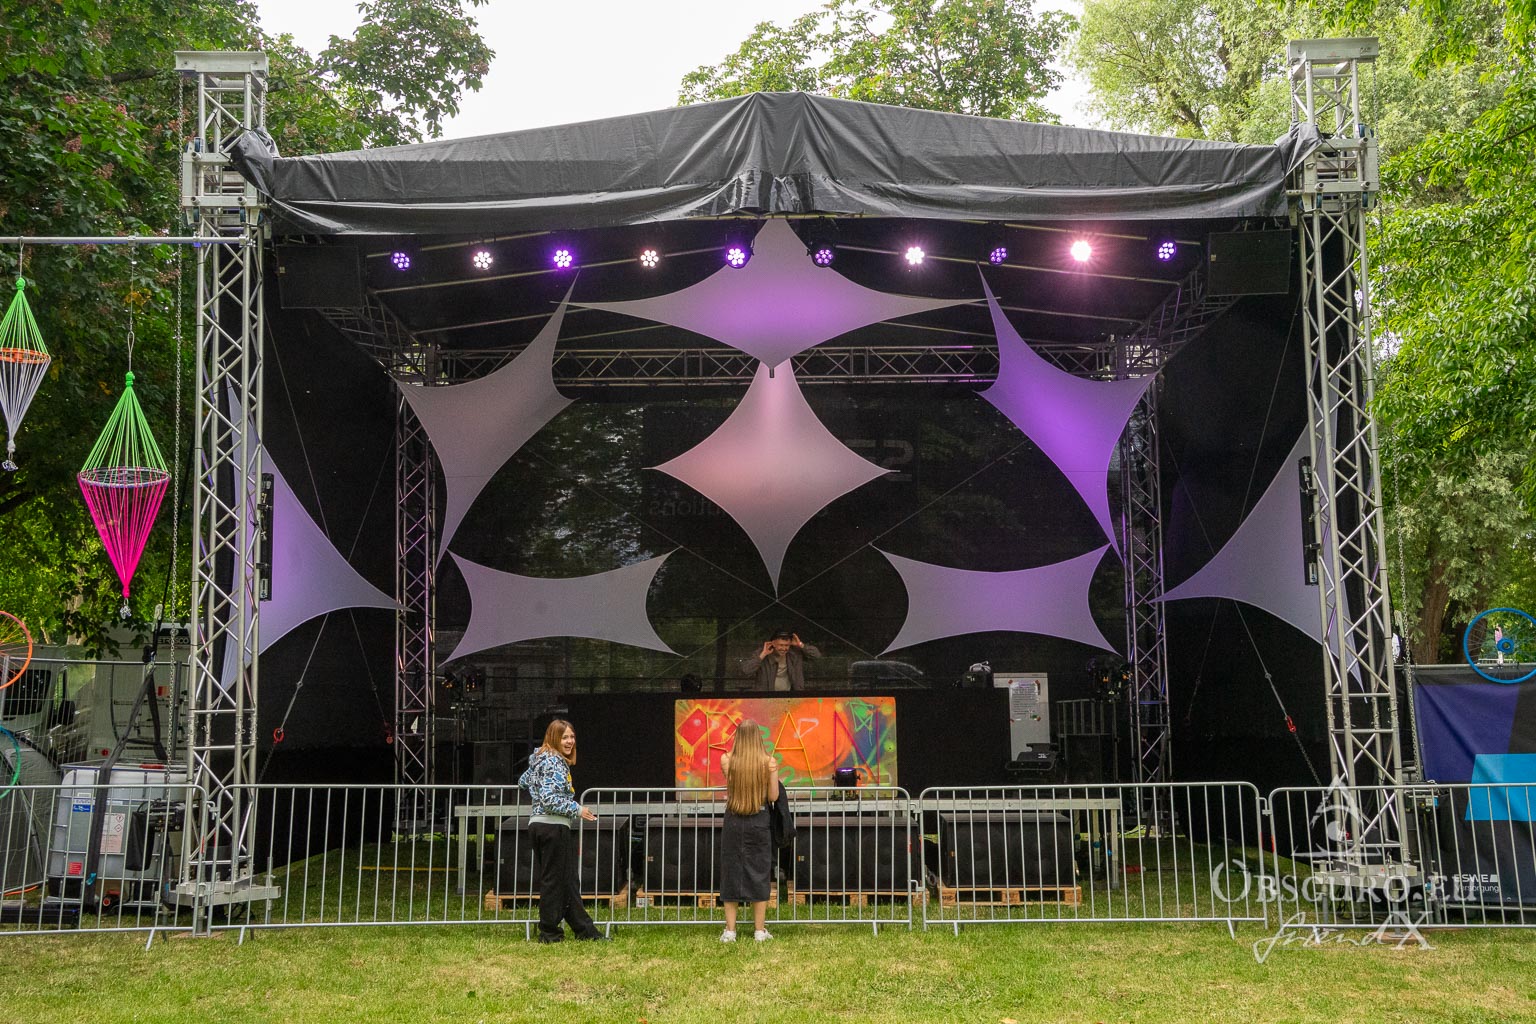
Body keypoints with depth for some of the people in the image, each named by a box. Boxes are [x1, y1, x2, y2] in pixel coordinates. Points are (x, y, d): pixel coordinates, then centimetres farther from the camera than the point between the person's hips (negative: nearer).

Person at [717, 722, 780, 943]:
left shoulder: (728, 761, -8)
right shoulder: (768, 762, -9)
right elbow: (773, 797, -5)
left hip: (733, 823, 0)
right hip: (758, 823, 0)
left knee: (731, 874, 9)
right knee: (759, 874, 10)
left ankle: (730, 930, 10)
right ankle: (760, 930, 14)